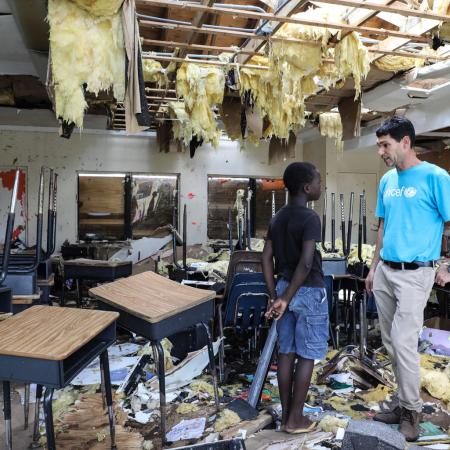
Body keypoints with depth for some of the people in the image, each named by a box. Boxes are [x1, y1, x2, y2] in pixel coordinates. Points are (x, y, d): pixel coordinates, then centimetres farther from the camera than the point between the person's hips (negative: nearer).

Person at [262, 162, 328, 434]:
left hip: (285, 288, 7)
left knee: (286, 353, 13)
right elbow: (306, 262, -27)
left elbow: (267, 258, 4)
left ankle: (286, 415, 24)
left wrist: (274, 296, 5)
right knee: (307, 356, 6)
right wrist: (286, 299, -20)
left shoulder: (277, 219, 4)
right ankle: (296, 419, 17)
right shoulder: (310, 218, -18)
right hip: (309, 292, -7)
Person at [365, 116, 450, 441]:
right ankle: (405, 401, 30)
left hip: (414, 273, -7)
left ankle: (412, 411, 17)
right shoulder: (387, 180, 10)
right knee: (391, 343, 13)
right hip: (384, 271, 7)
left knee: (404, 343, -4)